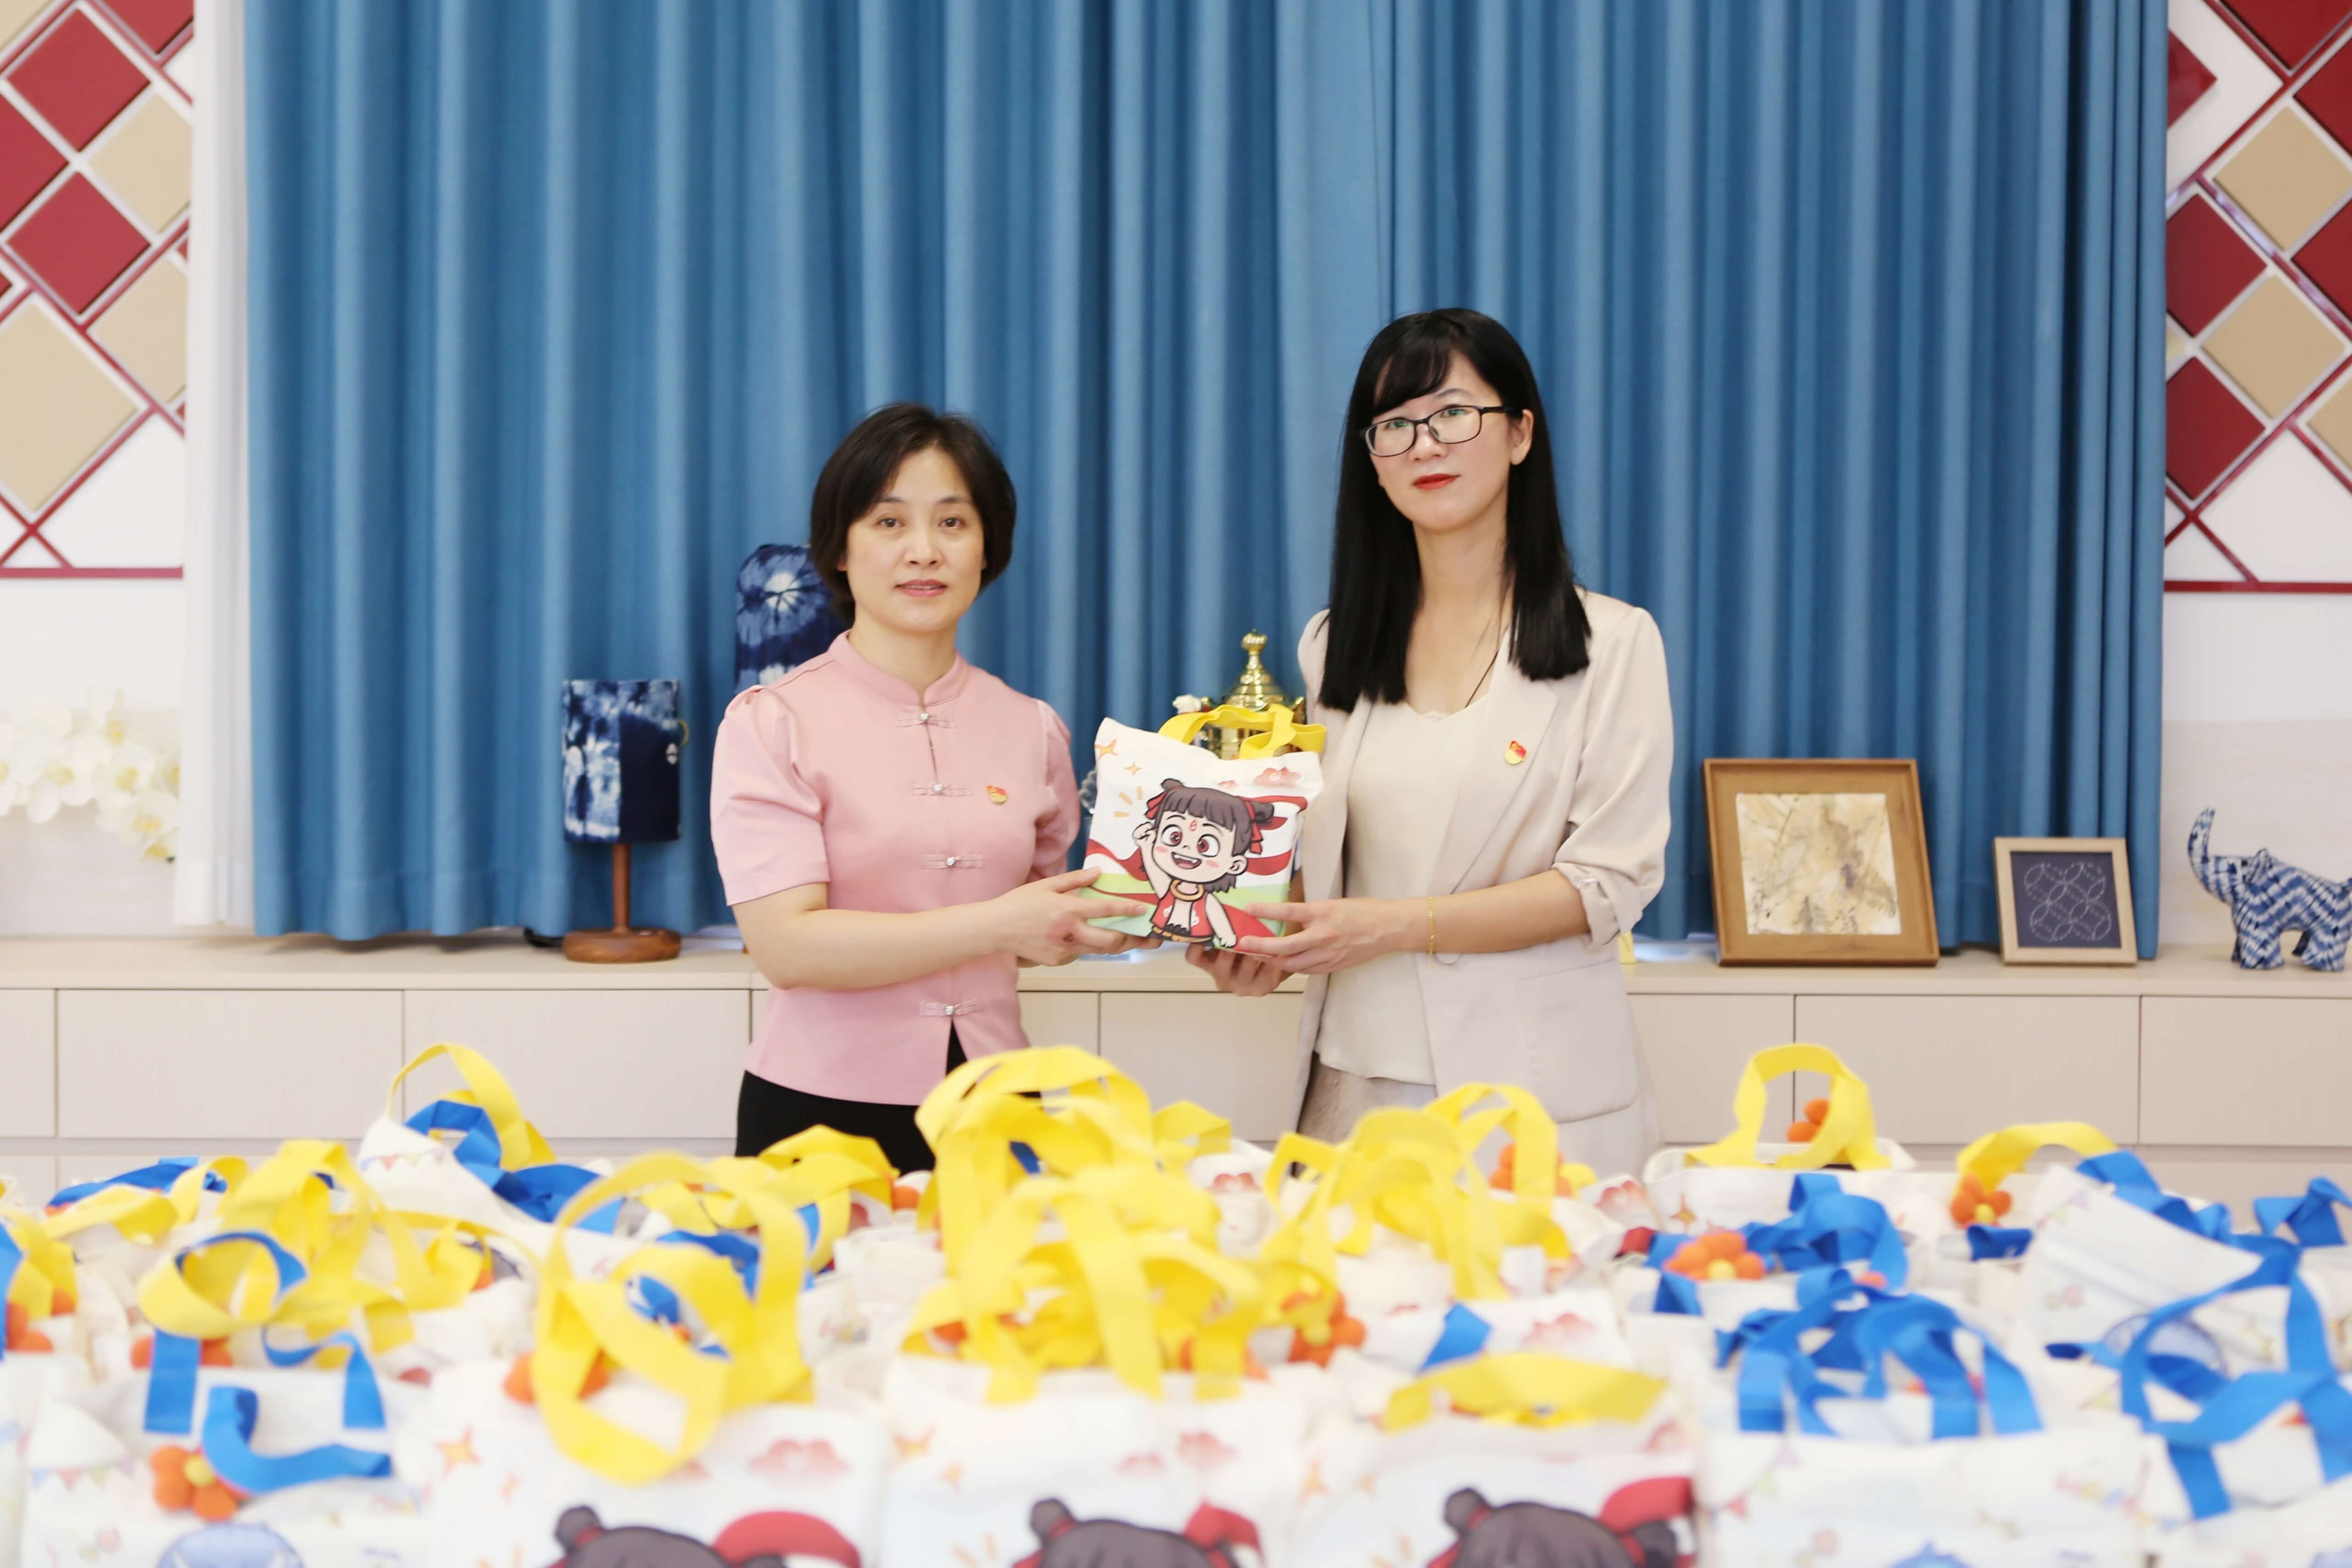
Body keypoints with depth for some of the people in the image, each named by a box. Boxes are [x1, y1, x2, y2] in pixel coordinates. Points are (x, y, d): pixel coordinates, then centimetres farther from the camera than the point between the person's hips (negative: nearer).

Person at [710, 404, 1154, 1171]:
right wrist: (994, 925, -20)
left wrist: (1104, 924, -1)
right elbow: (786, 947, -15)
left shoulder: (1034, 731, 8)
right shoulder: (772, 724, -5)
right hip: (822, 1110, -3)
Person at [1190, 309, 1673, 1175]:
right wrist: (1267, 950, -8)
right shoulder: (1332, 646, 12)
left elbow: (1609, 882, -8)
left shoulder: (1612, 642, -1)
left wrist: (1396, 926, -17)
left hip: (1537, 1089, -3)